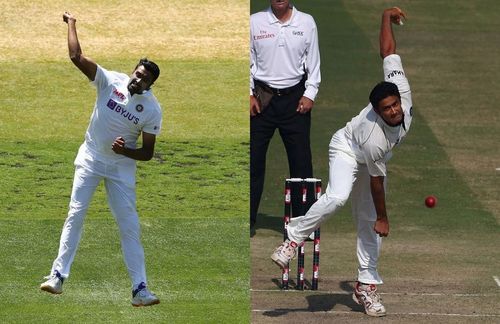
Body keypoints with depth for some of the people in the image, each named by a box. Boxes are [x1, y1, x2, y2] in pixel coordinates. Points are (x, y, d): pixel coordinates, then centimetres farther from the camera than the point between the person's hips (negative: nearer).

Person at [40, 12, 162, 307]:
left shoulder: (153, 109, -14)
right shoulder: (111, 81, -13)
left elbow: (148, 153, -9)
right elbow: (77, 57, -18)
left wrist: (125, 151, -27)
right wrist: (72, 24, -17)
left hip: (122, 167, -1)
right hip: (91, 159, 1)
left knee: (130, 225, -3)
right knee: (76, 214, -4)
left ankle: (140, 289, -3)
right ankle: (58, 277, -2)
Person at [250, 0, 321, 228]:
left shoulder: (306, 22, 3)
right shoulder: (254, 22, 1)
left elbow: (313, 61, 6)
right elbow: (247, 60, 5)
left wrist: (310, 94, -2)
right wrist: (248, 94, -2)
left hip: (295, 98, 0)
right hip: (262, 98, 0)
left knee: (301, 160, 0)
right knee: (253, 158, -1)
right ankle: (247, 219, 6)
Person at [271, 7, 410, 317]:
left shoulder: (401, 90, -31)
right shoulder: (375, 136, -40)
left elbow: (388, 52, -19)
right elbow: (377, 181, -28)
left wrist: (387, 18, -6)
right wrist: (383, 218, -18)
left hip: (371, 160, 6)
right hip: (348, 149, -6)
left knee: (368, 225, 5)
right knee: (336, 197, -37)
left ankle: (366, 285, 9)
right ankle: (295, 238, -22)